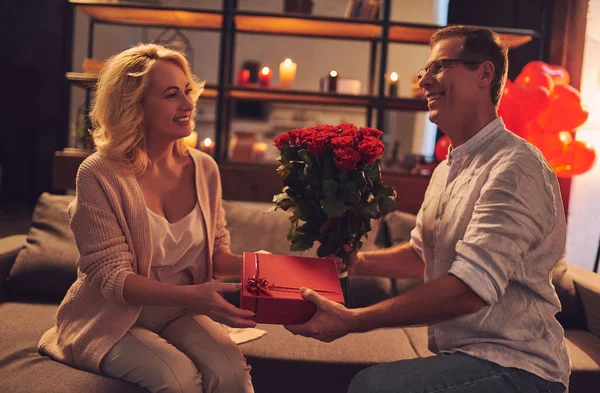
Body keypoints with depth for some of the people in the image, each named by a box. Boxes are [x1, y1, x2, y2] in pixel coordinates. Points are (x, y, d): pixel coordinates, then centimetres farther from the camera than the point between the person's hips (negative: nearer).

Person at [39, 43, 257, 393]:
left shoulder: (204, 169, -1)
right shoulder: (99, 176, -15)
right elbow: (111, 277, -17)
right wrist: (191, 296, -32)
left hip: (180, 316, 3)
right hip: (113, 320, -3)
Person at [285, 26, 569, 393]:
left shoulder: (515, 168, -18)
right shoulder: (447, 170, 12)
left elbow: (470, 288, -27)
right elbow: (421, 253, 23)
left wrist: (352, 320, -25)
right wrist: (358, 262, 7)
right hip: (462, 355, 8)